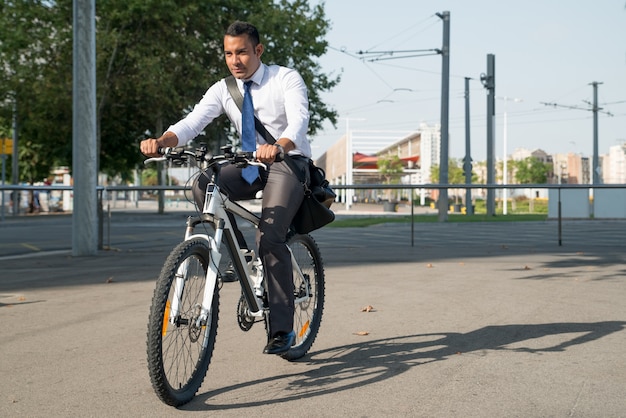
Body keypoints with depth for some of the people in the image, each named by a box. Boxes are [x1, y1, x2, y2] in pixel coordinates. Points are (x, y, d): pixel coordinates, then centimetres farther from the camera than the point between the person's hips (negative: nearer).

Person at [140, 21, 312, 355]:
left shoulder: (286, 79, -11)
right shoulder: (223, 90, 1)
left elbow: (299, 120, -28)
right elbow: (192, 122, -12)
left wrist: (278, 147, -51)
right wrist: (160, 141, -34)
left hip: (288, 162, -5)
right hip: (251, 164, 5)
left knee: (269, 237, -24)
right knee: (203, 185, -25)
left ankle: (282, 329, -15)